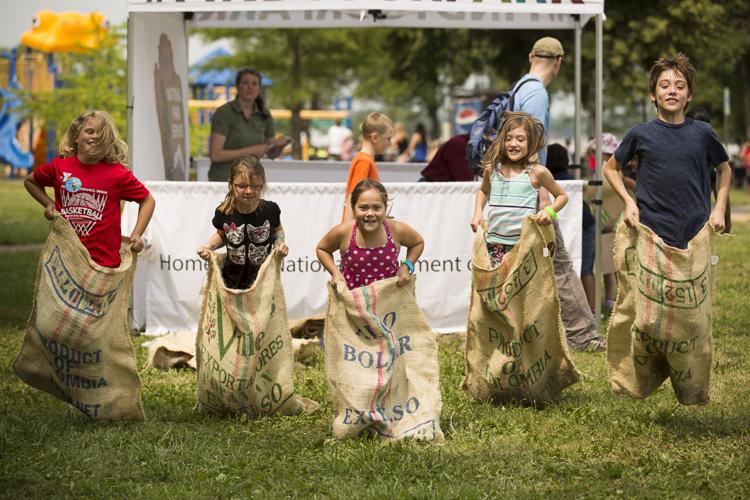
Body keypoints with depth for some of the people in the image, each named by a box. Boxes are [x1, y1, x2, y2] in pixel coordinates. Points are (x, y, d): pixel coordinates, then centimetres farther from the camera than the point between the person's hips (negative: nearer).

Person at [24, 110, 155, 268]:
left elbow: (148, 200, 9)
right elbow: (30, 181, 23)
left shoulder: (118, 173, -2)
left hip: (104, 259, -2)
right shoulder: (59, 167, 3)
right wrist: (48, 204, 9)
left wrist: (136, 234, -2)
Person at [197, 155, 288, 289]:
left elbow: (277, 230, 9)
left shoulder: (269, 210, -14)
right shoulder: (224, 213, -12)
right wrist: (208, 246, -9)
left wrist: (279, 242, -12)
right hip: (231, 282, 1)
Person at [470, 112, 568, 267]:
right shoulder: (492, 169, 7)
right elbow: (483, 191, 29)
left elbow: (562, 196, 12)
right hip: (495, 242, 3)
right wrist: (478, 212, 14)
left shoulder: (536, 172, -2)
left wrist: (550, 211, -6)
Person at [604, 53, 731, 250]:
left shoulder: (702, 133, 4)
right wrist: (628, 201, 2)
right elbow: (610, 168, 16)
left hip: (696, 234, 2)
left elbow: (724, 169, 21)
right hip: (653, 233, -1)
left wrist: (719, 208, 9)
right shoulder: (641, 134, 1)